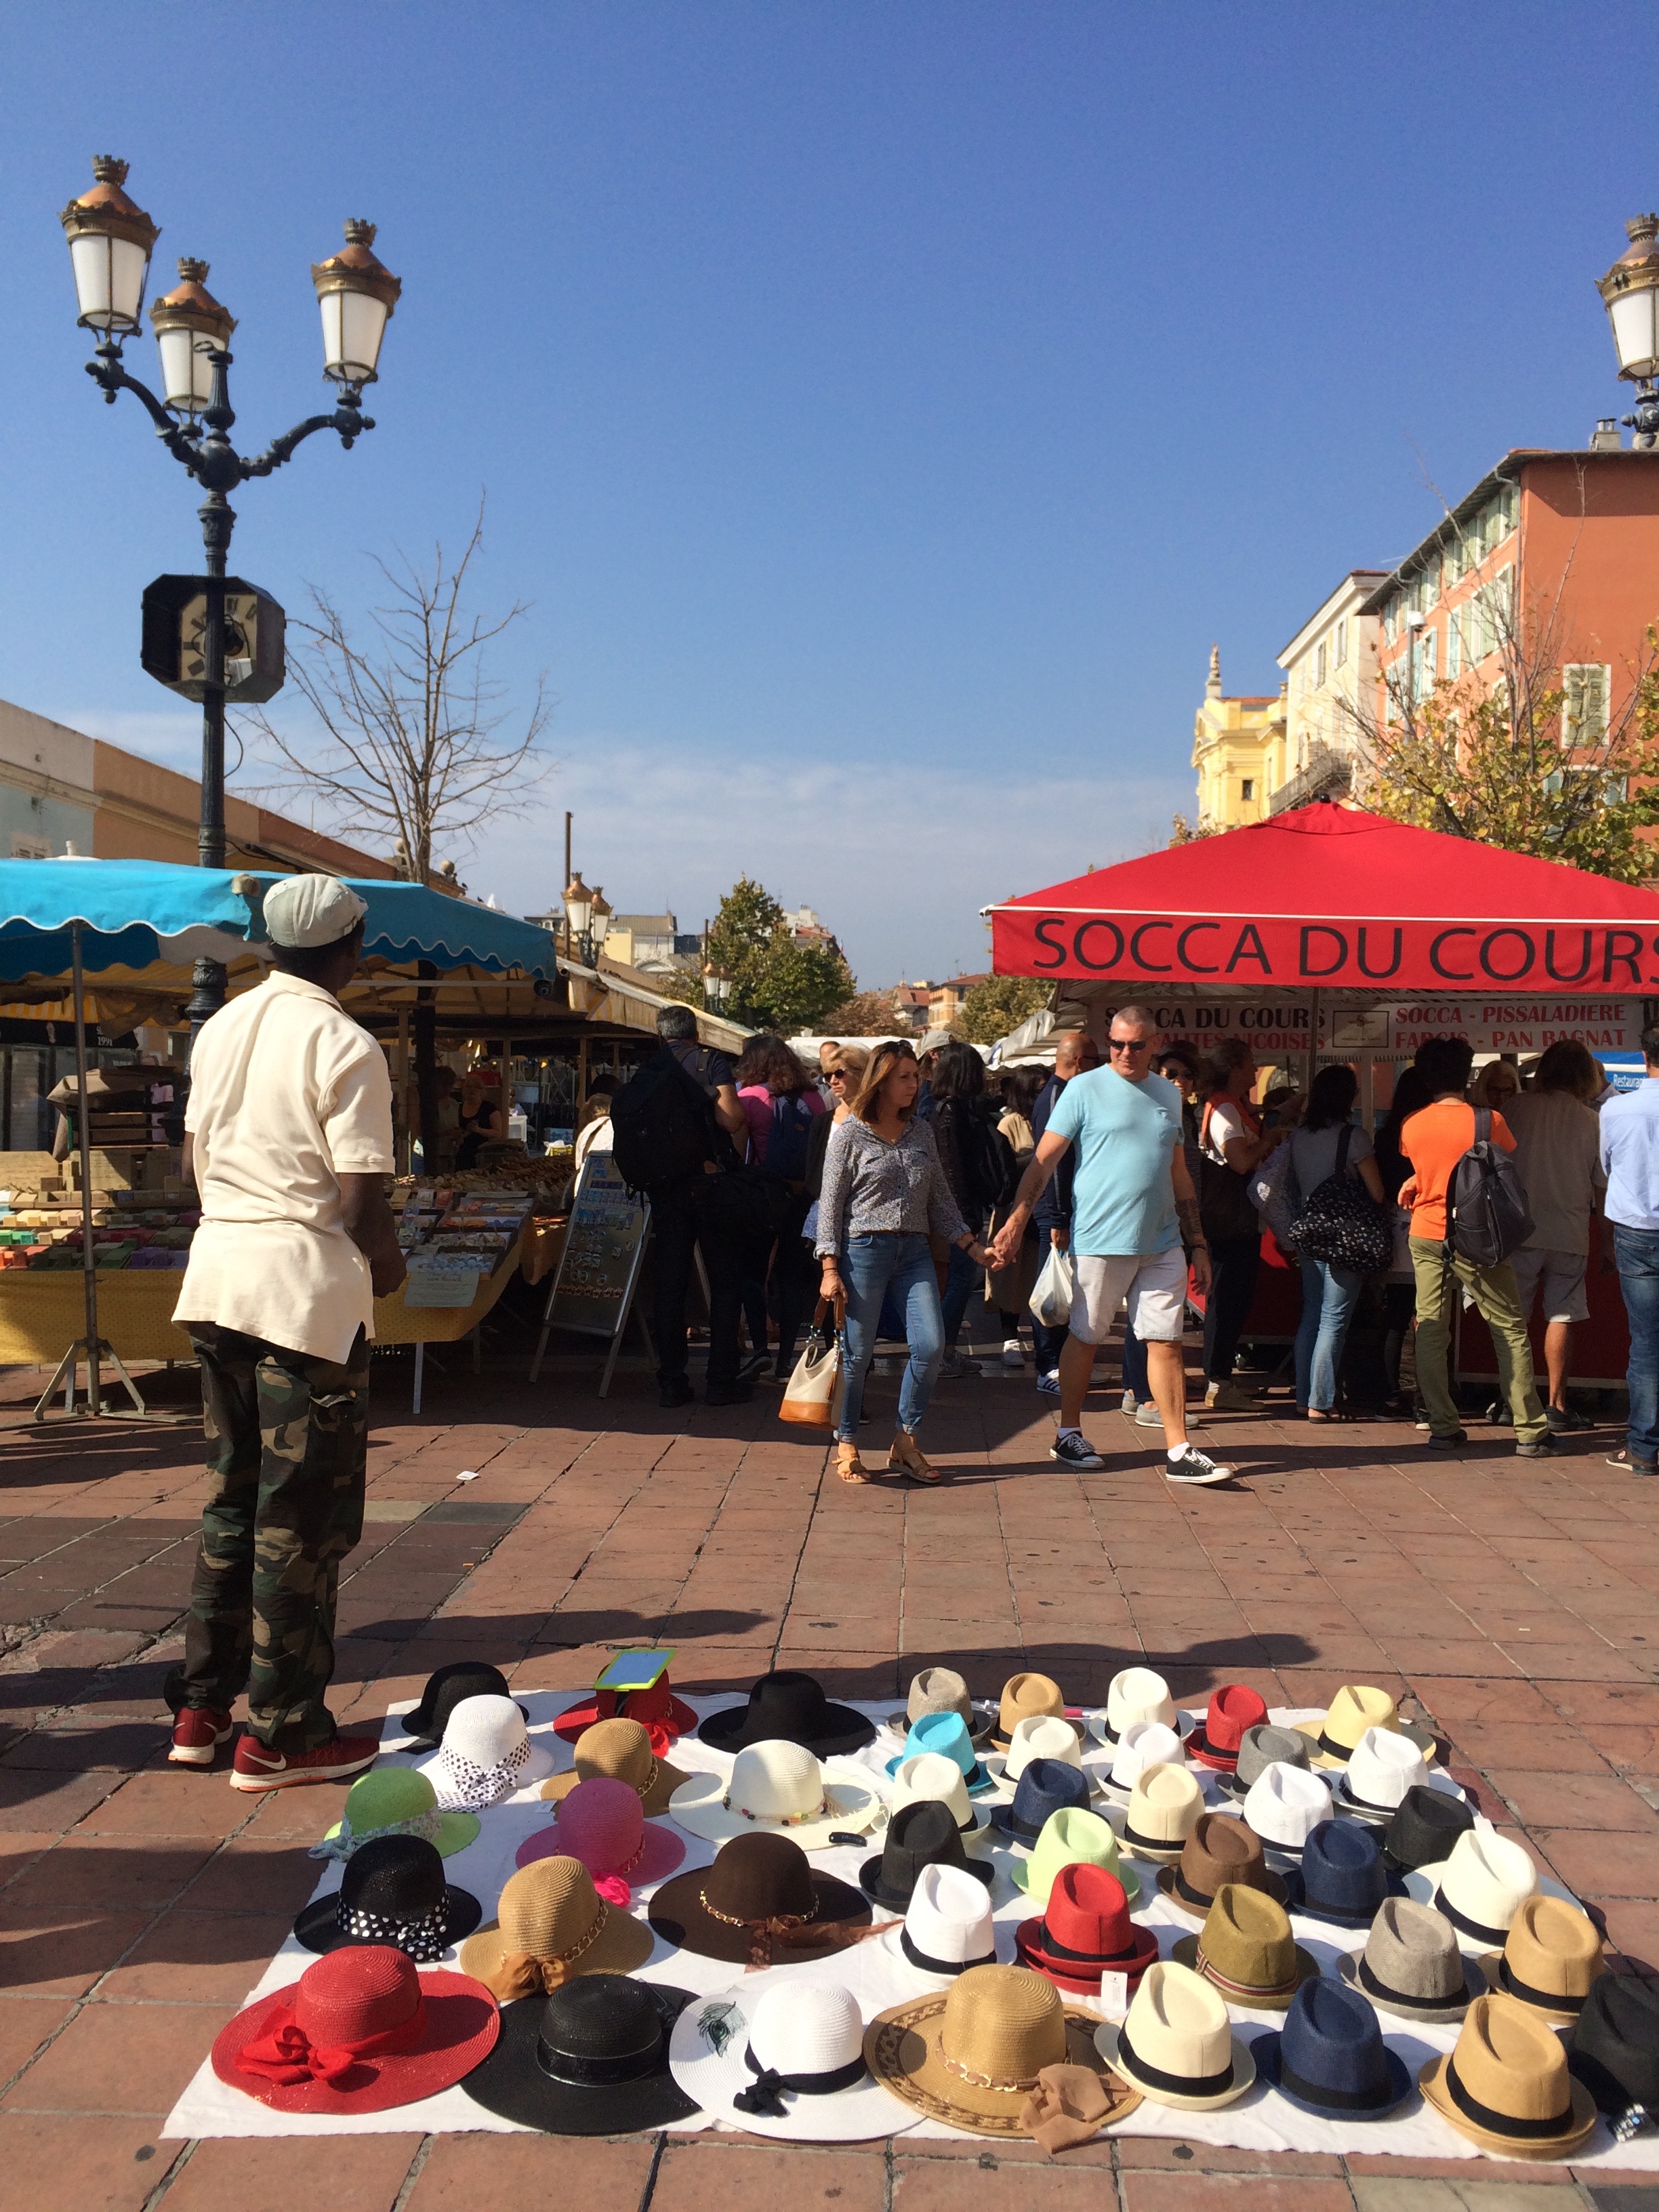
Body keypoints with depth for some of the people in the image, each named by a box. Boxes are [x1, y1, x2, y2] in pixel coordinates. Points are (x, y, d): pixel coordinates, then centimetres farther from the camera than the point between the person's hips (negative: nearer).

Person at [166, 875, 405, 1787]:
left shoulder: (221, 1028, 9)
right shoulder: (345, 1047, -13)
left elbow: (193, 1160, 17)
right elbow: (364, 1200, -16)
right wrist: (389, 1266, 2)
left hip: (217, 1276, 8)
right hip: (309, 1287, -7)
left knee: (232, 1500, 18)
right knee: (302, 1519, 3)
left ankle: (201, 1709, 25)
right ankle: (281, 1736, 11)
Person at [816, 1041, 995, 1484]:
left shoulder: (921, 1131, 10)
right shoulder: (850, 1133, -3)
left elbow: (940, 1199, 15)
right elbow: (830, 1205, -3)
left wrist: (973, 1246, 8)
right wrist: (831, 1269, -9)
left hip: (915, 1251, 4)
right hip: (864, 1249, -4)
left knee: (931, 1345, -6)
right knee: (857, 1353, 1)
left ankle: (905, 1443, 8)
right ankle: (846, 1447, 17)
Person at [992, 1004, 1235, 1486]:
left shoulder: (1169, 1095, 13)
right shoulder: (1085, 1089, -2)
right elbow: (1044, 1160, -5)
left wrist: (1199, 1245, 17)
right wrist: (1018, 1218, -15)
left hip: (1161, 1243, 4)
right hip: (1100, 1241, -4)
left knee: (1166, 1342, 3)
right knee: (1085, 1337, 6)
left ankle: (1179, 1452, 6)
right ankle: (1069, 1435, 21)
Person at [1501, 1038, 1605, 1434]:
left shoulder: (1517, 1107, -5)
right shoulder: (1591, 1121, -2)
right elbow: (1602, 1186, 5)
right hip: (1570, 1234, 0)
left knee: (1513, 1319, 9)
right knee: (1561, 1317, 7)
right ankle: (1556, 1406, 8)